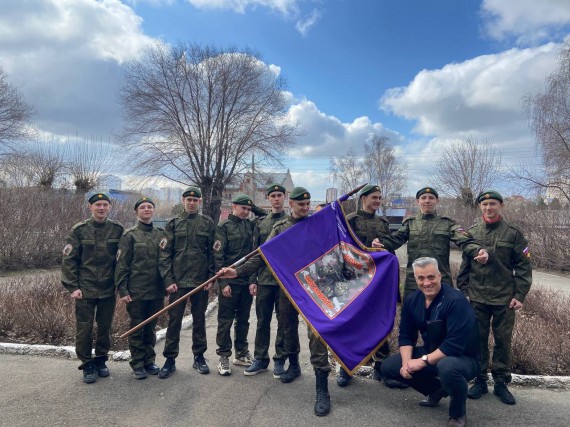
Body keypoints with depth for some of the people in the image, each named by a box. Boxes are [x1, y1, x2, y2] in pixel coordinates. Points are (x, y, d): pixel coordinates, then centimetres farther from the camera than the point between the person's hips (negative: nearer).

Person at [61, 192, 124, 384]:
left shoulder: (117, 230, 0)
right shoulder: (79, 230, -4)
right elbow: (69, 260, -3)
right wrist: (73, 287, -8)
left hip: (109, 289, 2)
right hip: (85, 289, -1)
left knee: (105, 328, 12)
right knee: (84, 329, 5)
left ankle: (101, 360, 30)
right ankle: (87, 364, 22)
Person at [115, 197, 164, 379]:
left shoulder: (160, 234, 8)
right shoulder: (130, 235, -3)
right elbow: (121, 264, -6)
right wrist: (122, 290, -10)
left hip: (156, 290, 4)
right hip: (136, 291, -3)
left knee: (151, 327, 13)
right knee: (137, 328, 7)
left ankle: (149, 360, 26)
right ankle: (137, 364, 19)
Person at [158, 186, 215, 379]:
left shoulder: (207, 223, 4)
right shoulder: (173, 224, 3)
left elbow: (212, 252, 3)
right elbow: (164, 254, -1)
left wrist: (211, 277, -3)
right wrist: (168, 280, -8)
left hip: (201, 281, 1)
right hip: (177, 281, -1)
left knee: (199, 319, 11)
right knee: (174, 320, 5)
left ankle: (199, 357, 25)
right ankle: (170, 359, 18)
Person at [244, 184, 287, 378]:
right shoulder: (261, 223, 10)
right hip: (264, 279, 3)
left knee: (283, 321, 6)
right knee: (262, 320, 10)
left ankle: (280, 359, 19)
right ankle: (260, 358, 22)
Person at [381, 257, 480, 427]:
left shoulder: (456, 301, -26)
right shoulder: (412, 300, -4)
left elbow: (455, 345, -31)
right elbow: (406, 336, 2)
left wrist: (423, 361, -27)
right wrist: (406, 361, -16)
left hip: (463, 357, -6)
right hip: (432, 353, 7)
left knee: (447, 367, -41)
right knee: (388, 366, -2)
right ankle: (437, 390, 19)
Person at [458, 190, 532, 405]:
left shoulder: (513, 233, -1)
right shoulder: (472, 232, 4)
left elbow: (523, 267, 0)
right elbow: (465, 265, 8)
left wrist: (519, 295, -6)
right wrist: (463, 290, 4)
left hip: (504, 298, -1)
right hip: (477, 297, 2)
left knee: (503, 340, 9)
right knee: (478, 339, 9)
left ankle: (501, 383, 23)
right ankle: (480, 380, 23)